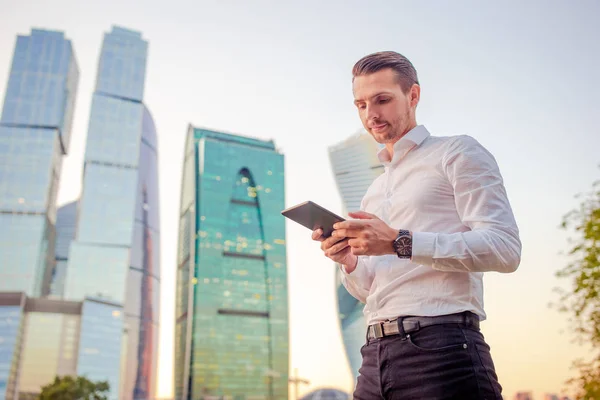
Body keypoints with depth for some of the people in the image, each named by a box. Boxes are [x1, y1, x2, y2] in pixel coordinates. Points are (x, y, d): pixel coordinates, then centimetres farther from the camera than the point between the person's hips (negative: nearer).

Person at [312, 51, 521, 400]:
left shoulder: (457, 152, 3)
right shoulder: (374, 192, 22)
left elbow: (505, 247, -11)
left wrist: (401, 243, -18)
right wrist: (349, 262, 0)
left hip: (442, 347, -6)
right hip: (376, 355, 7)